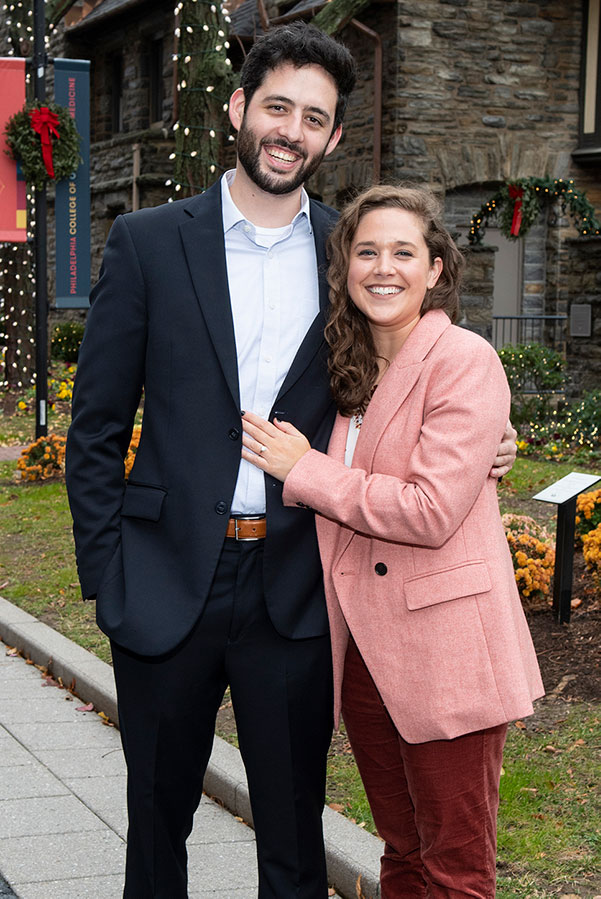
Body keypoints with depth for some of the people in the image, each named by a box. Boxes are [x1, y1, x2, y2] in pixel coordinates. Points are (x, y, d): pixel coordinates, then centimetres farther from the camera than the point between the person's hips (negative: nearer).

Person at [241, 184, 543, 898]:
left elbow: (431, 511, -20)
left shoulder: (464, 362, -12)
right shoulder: (348, 369, 13)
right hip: (362, 645, 7)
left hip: (442, 650, -7)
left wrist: (304, 470, -12)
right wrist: (297, 466, 7)